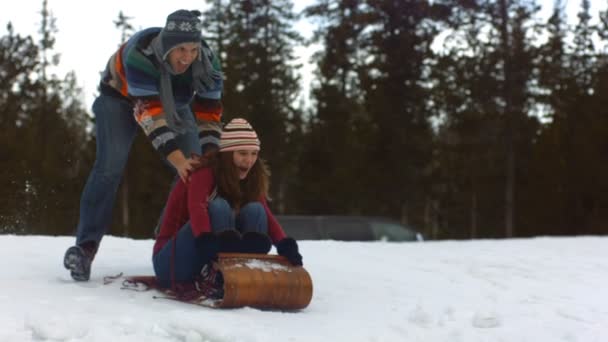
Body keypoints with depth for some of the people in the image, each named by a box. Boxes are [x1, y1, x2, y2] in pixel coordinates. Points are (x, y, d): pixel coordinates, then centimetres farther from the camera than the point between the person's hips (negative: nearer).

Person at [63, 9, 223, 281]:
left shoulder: (206, 62, -29)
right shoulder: (140, 54, -42)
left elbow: (209, 114, -23)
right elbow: (149, 111, -46)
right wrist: (177, 159, -54)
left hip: (174, 103, 4)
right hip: (120, 96, -4)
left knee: (196, 169, -10)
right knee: (111, 165, -21)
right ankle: (85, 247, -16)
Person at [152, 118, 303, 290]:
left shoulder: (251, 179, 3)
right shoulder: (205, 172, -15)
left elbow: (265, 215, -12)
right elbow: (196, 206, -35)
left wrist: (285, 245, -32)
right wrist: (206, 241, -55)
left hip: (215, 261, 6)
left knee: (255, 209, -15)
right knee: (218, 206, -30)